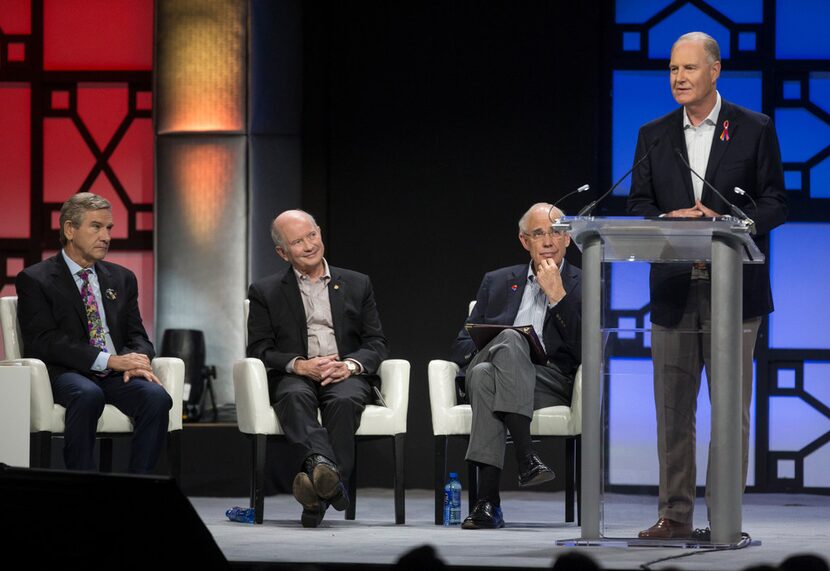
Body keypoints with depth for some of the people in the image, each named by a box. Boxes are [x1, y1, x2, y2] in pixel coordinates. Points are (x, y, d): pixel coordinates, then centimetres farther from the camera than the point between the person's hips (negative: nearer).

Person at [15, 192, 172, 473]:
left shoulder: (122, 279, 20)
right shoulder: (35, 280, 3)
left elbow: (137, 336, 17)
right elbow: (44, 342, -9)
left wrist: (136, 360, -11)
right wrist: (108, 360, -19)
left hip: (118, 375, 4)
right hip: (65, 374, -4)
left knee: (156, 396, -28)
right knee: (88, 395, -39)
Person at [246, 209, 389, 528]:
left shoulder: (357, 285, 19)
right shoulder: (265, 293, 15)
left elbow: (376, 344, 12)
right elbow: (259, 350, 5)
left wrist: (350, 365, -11)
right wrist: (299, 364, -14)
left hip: (346, 375, 1)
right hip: (296, 377, 0)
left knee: (344, 400, -35)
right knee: (295, 397, -37)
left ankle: (318, 496, -46)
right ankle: (326, 471, -62)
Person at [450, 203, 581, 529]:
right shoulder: (498, 282, 26)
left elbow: (586, 352, 0)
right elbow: (462, 345, 19)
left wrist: (557, 296, -6)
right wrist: (492, 353, -5)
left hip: (551, 384, -2)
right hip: (490, 376, 2)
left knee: (485, 376, -37)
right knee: (496, 356, -37)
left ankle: (487, 502, -47)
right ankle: (526, 458, -46)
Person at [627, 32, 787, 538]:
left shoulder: (755, 130, 2)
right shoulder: (654, 135, 11)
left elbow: (775, 205, -1)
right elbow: (639, 205, 9)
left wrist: (727, 222, -17)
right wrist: (671, 220, -12)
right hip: (673, 290, 3)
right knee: (673, 411, 4)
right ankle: (675, 515, 10)